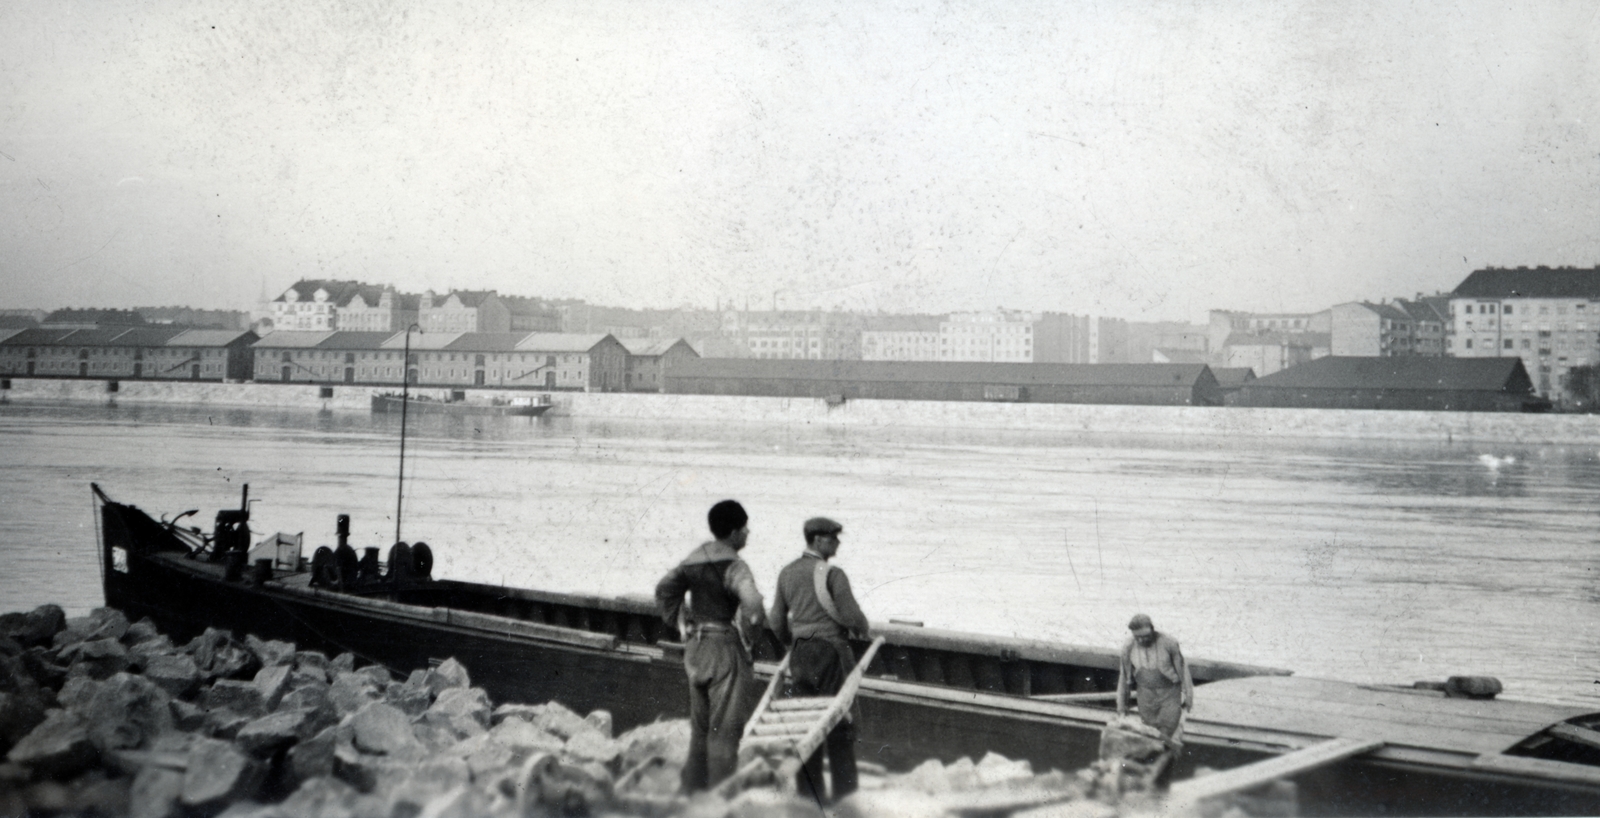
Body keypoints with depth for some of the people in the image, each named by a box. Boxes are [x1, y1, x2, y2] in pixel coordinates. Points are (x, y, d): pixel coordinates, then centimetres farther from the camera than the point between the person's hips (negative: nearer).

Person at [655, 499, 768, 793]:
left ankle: (693, 789, 24)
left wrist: (681, 624, 17)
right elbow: (752, 603, -31)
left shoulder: (694, 560, 8)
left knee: (700, 726, 17)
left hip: (696, 647, 8)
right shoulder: (733, 566, -16)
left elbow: (664, 588, 16)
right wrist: (753, 631, -13)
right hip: (726, 648, -8)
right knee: (725, 728, -1)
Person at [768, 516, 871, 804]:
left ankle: (808, 797, 13)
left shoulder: (787, 573, 7)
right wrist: (862, 630, 9)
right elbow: (851, 616, -13)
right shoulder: (832, 574, -12)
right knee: (840, 725, 2)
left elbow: (777, 621, 12)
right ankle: (845, 796, 5)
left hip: (799, 654, 6)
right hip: (831, 653, -6)